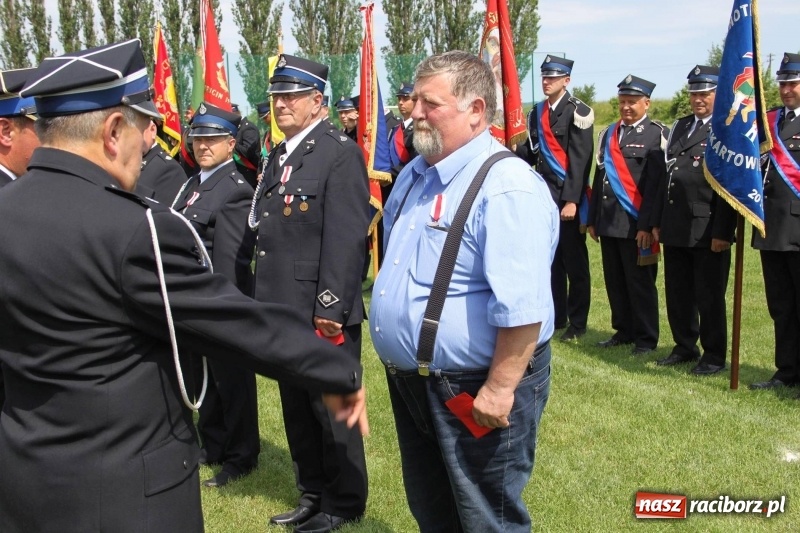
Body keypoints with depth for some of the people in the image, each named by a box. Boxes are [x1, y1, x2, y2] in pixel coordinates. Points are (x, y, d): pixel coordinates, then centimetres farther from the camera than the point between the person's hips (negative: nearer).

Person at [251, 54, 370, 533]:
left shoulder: (340, 152, -12)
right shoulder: (279, 156, 14)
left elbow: (347, 237, -18)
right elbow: (270, 232, 15)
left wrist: (331, 306, -20)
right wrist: (267, 301, 13)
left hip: (323, 313, -8)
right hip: (285, 311, 8)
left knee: (332, 408, 6)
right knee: (297, 408, 17)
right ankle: (313, 494, 34)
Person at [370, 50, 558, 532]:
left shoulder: (508, 187, -22)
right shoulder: (415, 175, 8)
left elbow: (522, 308, -27)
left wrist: (499, 389, -25)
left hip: (475, 391, -8)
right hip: (411, 381, 9)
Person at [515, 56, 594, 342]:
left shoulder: (577, 111, -8)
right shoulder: (537, 112, 12)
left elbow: (580, 160, -13)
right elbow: (530, 154, 11)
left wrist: (571, 200, -18)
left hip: (569, 197, -6)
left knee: (574, 262, 3)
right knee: (550, 259, 12)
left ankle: (577, 322, 13)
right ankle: (556, 316, 23)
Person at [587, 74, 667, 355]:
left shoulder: (657, 135, -4)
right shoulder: (608, 134, 15)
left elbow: (656, 182, -11)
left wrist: (647, 224, -17)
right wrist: (592, 219, 13)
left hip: (635, 223, -6)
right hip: (608, 222, 6)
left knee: (640, 282, 1)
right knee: (615, 282, 12)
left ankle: (646, 338, 12)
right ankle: (623, 330, 25)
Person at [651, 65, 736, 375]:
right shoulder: (680, 127, 17)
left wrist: (722, 232, -17)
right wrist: (657, 221, 12)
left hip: (707, 229, -7)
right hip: (675, 227, 7)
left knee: (709, 296, 3)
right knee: (677, 293, 13)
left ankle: (714, 356, 16)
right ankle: (685, 347, 28)